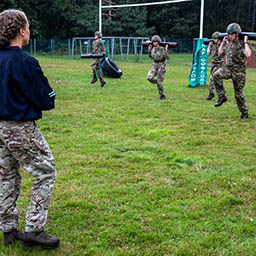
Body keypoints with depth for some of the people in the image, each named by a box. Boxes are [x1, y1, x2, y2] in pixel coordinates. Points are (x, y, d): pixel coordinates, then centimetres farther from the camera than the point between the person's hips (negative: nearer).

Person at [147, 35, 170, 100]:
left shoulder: (162, 49, -12)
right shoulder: (153, 49, 6)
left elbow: (167, 57, -16)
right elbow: (151, 57, 18)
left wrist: (166, 49, -21)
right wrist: (149, 50, 10)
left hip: (161, 65, -6)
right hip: (155, 65, 6)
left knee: (159, 82, -6)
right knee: (149, 77, -14)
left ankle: (162, 96, 9)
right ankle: (158, 82, 14)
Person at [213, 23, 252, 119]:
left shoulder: (242, 44, -11)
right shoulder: (228, 43, 6)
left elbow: (248, 54, -31)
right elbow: (219, 53, 18)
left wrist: (245, 42, -21)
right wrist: (223, 42, 8)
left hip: (238, 72, -4)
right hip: (228, 68, 4)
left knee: (238, 94, 3)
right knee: (216, 75, -28)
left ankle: (244, 112, 24)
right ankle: (222, 96, -16)